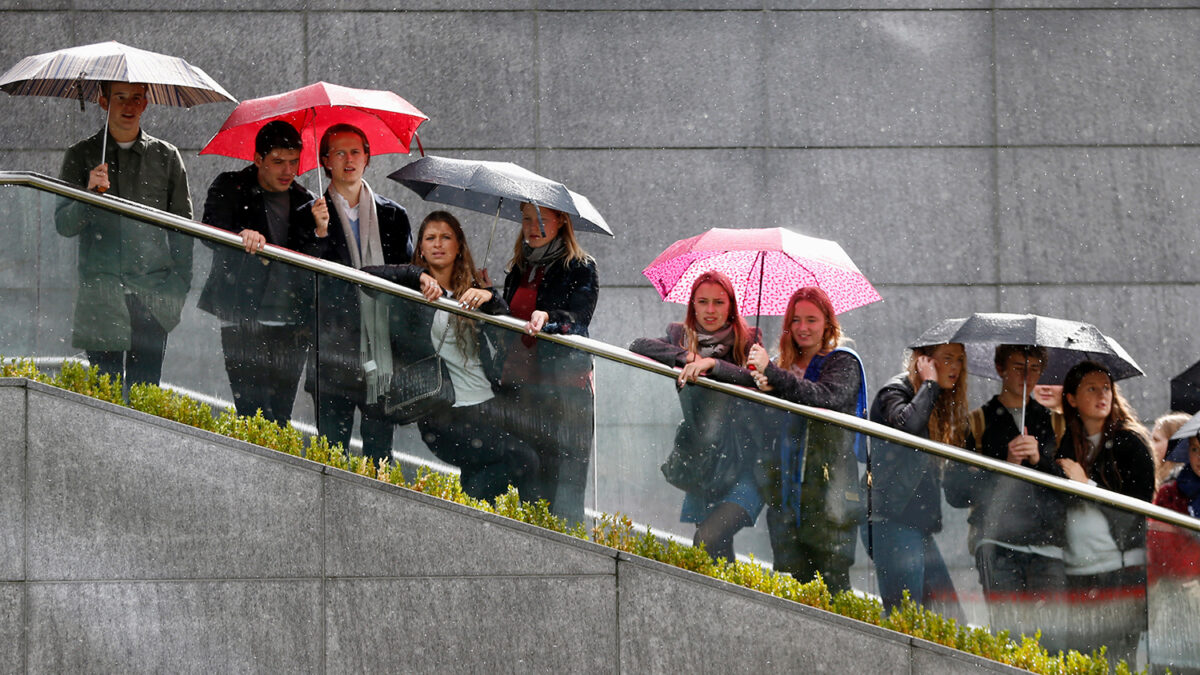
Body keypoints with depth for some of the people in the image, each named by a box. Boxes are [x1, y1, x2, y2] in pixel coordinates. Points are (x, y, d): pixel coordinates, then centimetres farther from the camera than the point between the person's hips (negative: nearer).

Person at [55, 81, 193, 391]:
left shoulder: (166, 156, 10)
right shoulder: (81, 156, 8)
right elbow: (64, 225, 4)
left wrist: (179, 286, 2)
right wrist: (89, 194, -16)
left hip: (152, 295, 0)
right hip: (101, 296, 0)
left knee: (146, 385, -3)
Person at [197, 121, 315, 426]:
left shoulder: (305, 202, 13)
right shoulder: (230, 188, 3)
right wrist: (242, 235, -35)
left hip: (290, 328, 3)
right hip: (243, 321, -3)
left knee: (281, 414, 1)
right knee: (252, 411, -12)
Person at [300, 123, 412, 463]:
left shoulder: (393, 215, 12)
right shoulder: (310, 216, 6)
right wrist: (319, 232, -16)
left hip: (383, 355, 1)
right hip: (334, 355, -1)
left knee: (379, 451, 2)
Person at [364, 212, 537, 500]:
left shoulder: (471, 288, 17)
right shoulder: (414, 289, 4)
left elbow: (504, 315, 0)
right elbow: (365, 275, -10)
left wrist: (489, 297, -22)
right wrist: (418, 275, -21)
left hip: (489, 404, 5)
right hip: (444, 415, -5)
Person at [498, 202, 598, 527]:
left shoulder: (580, 267, 1)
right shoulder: (518, 269, 20)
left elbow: (577, 318, -15)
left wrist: (548, 318, -33)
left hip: (565, 387, -6)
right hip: (520, 384, 6)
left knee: (565, 485, -9)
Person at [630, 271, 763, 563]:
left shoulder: (748, 341, 4)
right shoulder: (681, 337, 11)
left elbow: (755, 380, -13)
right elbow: (638, 346, -5)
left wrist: (711, 364, -24)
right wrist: (688, 356, -12)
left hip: (742, 466, -4)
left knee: (708, 541, -22)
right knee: (719, 550, 3)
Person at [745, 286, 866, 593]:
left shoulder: (843, 362, 1)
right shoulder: (785, 366, 16)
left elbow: (827, 398, -20)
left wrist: (773, 374, -27)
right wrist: (767, 388, -10)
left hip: (830, 486, -5)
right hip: (787, 492, 5)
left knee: (832, 581, -8)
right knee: (792, 580, 3)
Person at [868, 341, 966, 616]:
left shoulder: (939, 400, 19)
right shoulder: (896, 391, -5)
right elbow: (909, 423, -30)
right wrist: (929, 384, -16)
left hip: (919, 523, 9)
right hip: (891, 520, -9)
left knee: (949, 614, 5)